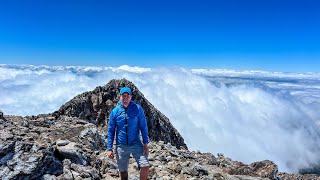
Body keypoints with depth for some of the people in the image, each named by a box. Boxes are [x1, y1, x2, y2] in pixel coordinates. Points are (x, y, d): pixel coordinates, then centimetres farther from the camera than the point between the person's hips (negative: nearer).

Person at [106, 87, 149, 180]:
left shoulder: (138, 109, -5)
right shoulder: (115, 111, -2)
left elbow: (143, 127, -2)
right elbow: (110, 131, 3)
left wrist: (145, 144, -7)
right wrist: (109, 148, 1)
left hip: (136, 144, -1)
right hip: (121, 146, 1)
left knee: (145, 166, -13)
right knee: (123, 171, 12)